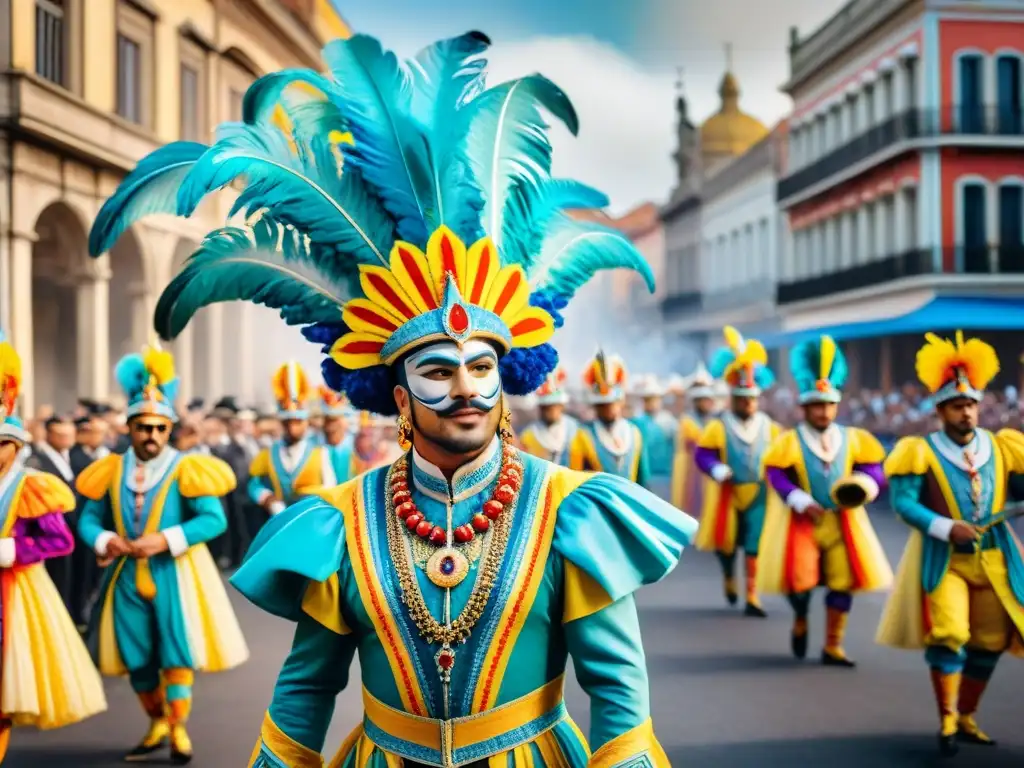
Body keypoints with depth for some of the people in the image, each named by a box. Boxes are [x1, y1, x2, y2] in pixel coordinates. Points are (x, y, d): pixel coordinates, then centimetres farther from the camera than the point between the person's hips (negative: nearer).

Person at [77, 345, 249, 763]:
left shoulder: (186, 469, -7)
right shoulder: (111, 471, 4)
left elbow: (214, 519, -14)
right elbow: (89, 519, 5)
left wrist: (167, 540, -23)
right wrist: (105, 540, -17)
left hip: (175, 573, -4)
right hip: (128, 574, 4)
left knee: (176, 651, -3)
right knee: (135, 655, 11)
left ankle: (178, 729, 9)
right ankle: (157, 724, 29)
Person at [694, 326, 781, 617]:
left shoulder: (769, 427, 3)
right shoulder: (718, 426, -5)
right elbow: (703, 454, -8)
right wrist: (719, 471, -24)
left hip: (759, 496, 1)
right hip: (728, 496, -1)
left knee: (754, 545, -4)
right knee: (726, 544, 12)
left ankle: (752, 598, 1)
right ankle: (729, 578, 42)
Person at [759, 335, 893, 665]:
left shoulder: (853, 439, 3)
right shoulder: (789, 442, -7)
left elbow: (873, 471, 2)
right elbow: (778, 477, -11)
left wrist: (863, 486, -21)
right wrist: (803, 503, -24)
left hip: (843, 521, 3)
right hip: (802, 522, -3)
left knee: (843, 581, 2)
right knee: (800, 578, -6)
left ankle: (833, 647, 14)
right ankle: (800, 622, 28)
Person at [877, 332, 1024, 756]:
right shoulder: (922, 452, -9)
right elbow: (902, 501, -13)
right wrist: (947, 528, -23)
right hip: (943, 558, -4)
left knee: (989, 641, 8)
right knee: (948, 633, -17)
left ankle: (967, 717, 25)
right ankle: (947, 720, -5)